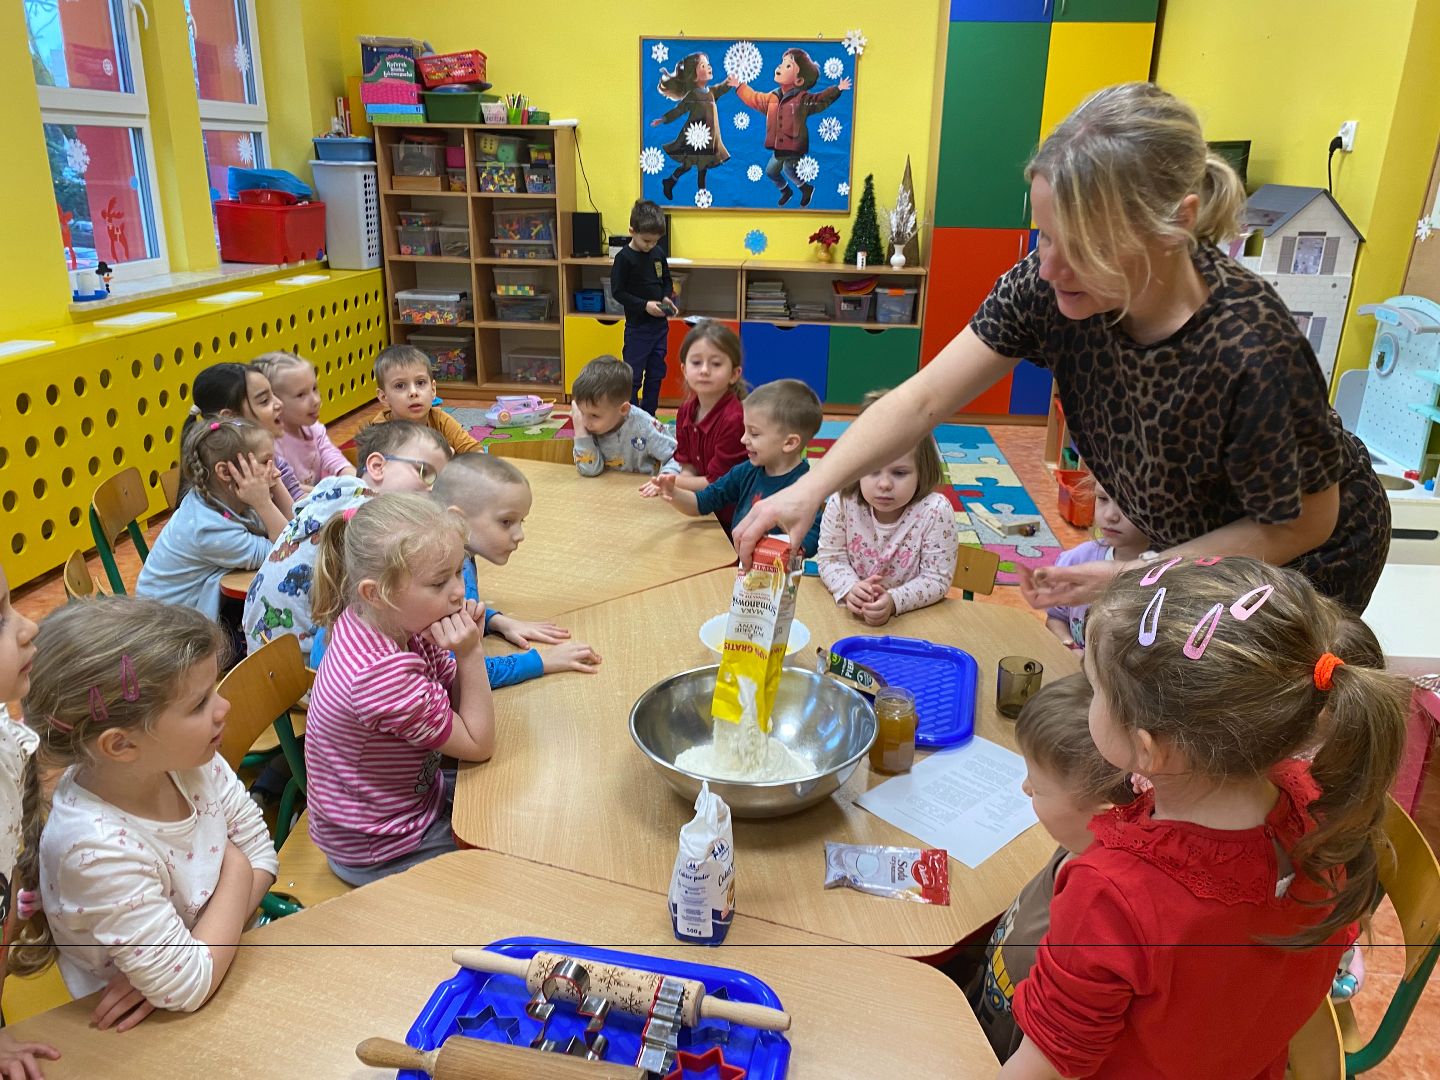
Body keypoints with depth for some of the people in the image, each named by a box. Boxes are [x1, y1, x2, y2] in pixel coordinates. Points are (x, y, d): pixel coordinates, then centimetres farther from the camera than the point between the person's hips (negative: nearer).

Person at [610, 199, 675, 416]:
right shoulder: (624, 257, -13)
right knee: (633, 376, -2)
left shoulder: (659, 253, 4)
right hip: (637, 326, -6)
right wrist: (644, 305, -20)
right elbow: (617, 292, -13)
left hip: (660, 323, 6)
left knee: (656, 373, 13)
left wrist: (667, 298, -3)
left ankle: (649, 416, 24)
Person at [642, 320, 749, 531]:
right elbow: (689, 466, 9)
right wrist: (668, 484, -12)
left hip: (731, 519, -7)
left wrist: (672, 482, -9)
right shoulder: (686, 412, 1)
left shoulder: (736, 419, -23)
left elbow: (717, 483, -18)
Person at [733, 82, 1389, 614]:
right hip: (1182, 532, 4)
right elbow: (924, 400, -25)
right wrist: (812, 488, -37)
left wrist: (1133, 577, -29)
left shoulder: (1252, 354, -40)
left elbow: (1302, 525, -24)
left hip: (1297, 561, -4)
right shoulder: (1047, 285, -28)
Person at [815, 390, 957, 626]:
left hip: (913, 614, 0)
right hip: (851, 612, 1)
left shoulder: (936, 512, -16)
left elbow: (937, 579, -12)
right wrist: (850, 589, -22)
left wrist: (894, 601, -27)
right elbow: (829, 557, -3)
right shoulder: (842, 503, -10)